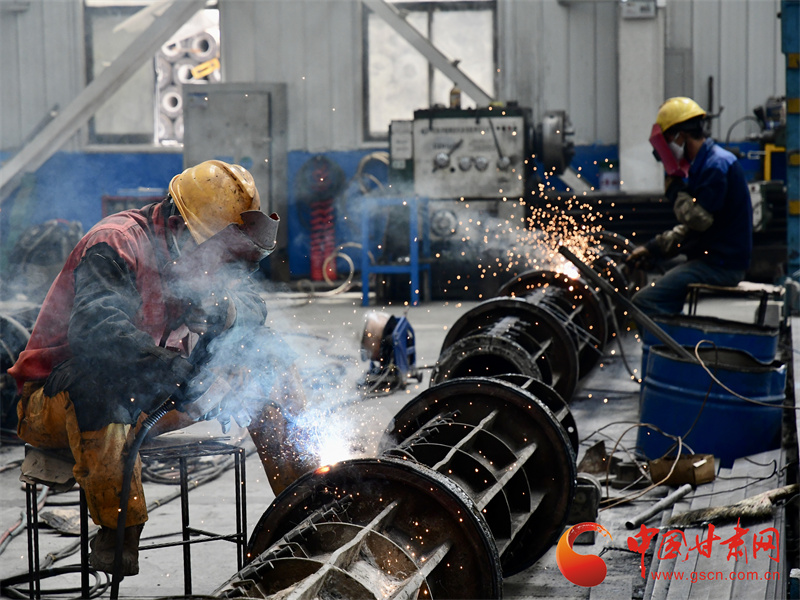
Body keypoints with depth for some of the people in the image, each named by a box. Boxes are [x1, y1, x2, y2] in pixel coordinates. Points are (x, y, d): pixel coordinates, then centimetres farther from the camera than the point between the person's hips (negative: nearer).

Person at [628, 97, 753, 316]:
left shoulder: (717, 165, -15)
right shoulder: (704, 164, 18)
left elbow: (699, 219, -23)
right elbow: (691, 227, 22)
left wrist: (676, 190, -10)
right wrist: (652, 248, 15)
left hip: (721, 265, -11)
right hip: (709, 259, 11)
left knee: (644, 302, -20)